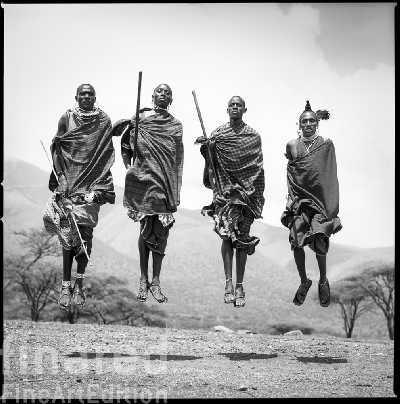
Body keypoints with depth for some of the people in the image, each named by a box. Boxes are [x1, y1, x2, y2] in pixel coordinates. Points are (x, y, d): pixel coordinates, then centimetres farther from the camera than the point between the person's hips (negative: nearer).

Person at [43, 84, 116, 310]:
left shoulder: (104, 121, 9)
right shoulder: (67, 119, 9)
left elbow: (108, 155, 9)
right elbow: (57, 149, 7)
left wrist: (102, 185, 2)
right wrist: (61, 176, -5)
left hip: (92, 183, 0)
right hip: (69, 180, 0)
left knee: (85, 230, -9)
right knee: (68, 231, -6)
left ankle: (79, 283, 0)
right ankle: (66, 285, -3)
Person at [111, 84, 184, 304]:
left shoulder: (175, 125, 11)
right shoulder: (139, 118, 4)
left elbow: (178, 160, 11)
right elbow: (125, 146, 12)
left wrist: (177, 192, 6)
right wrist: (128, 166, -3)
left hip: (166, 182, 2)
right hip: (143, 179, -2)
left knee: (161, 231, 0)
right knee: (146, 229, 0)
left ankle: (155, 281, 7)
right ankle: (143, 279, 11)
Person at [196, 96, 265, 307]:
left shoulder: (253, 136, 7)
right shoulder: (217, 134, 6)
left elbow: (258, 168, 9)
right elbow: (211, 161, 3)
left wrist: (259, 195, 4)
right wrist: (206, 147, -17)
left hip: (247, 192, 1)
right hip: (224, 189, 0)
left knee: (243, 238, 0)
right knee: (227, 234, -9)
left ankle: (239, 285, 4)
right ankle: (228, 282, -6)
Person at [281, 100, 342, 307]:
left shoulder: (326, 144, 2)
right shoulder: (291, 145, 5)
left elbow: (331, 177, 2)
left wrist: (333, 207, -2)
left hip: (320, 199, -1)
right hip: (298, 200, 1)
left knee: (319, 243, -9)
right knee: (296, 243, -5)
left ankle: (323, 281, 16)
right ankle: (304, 281, 18)